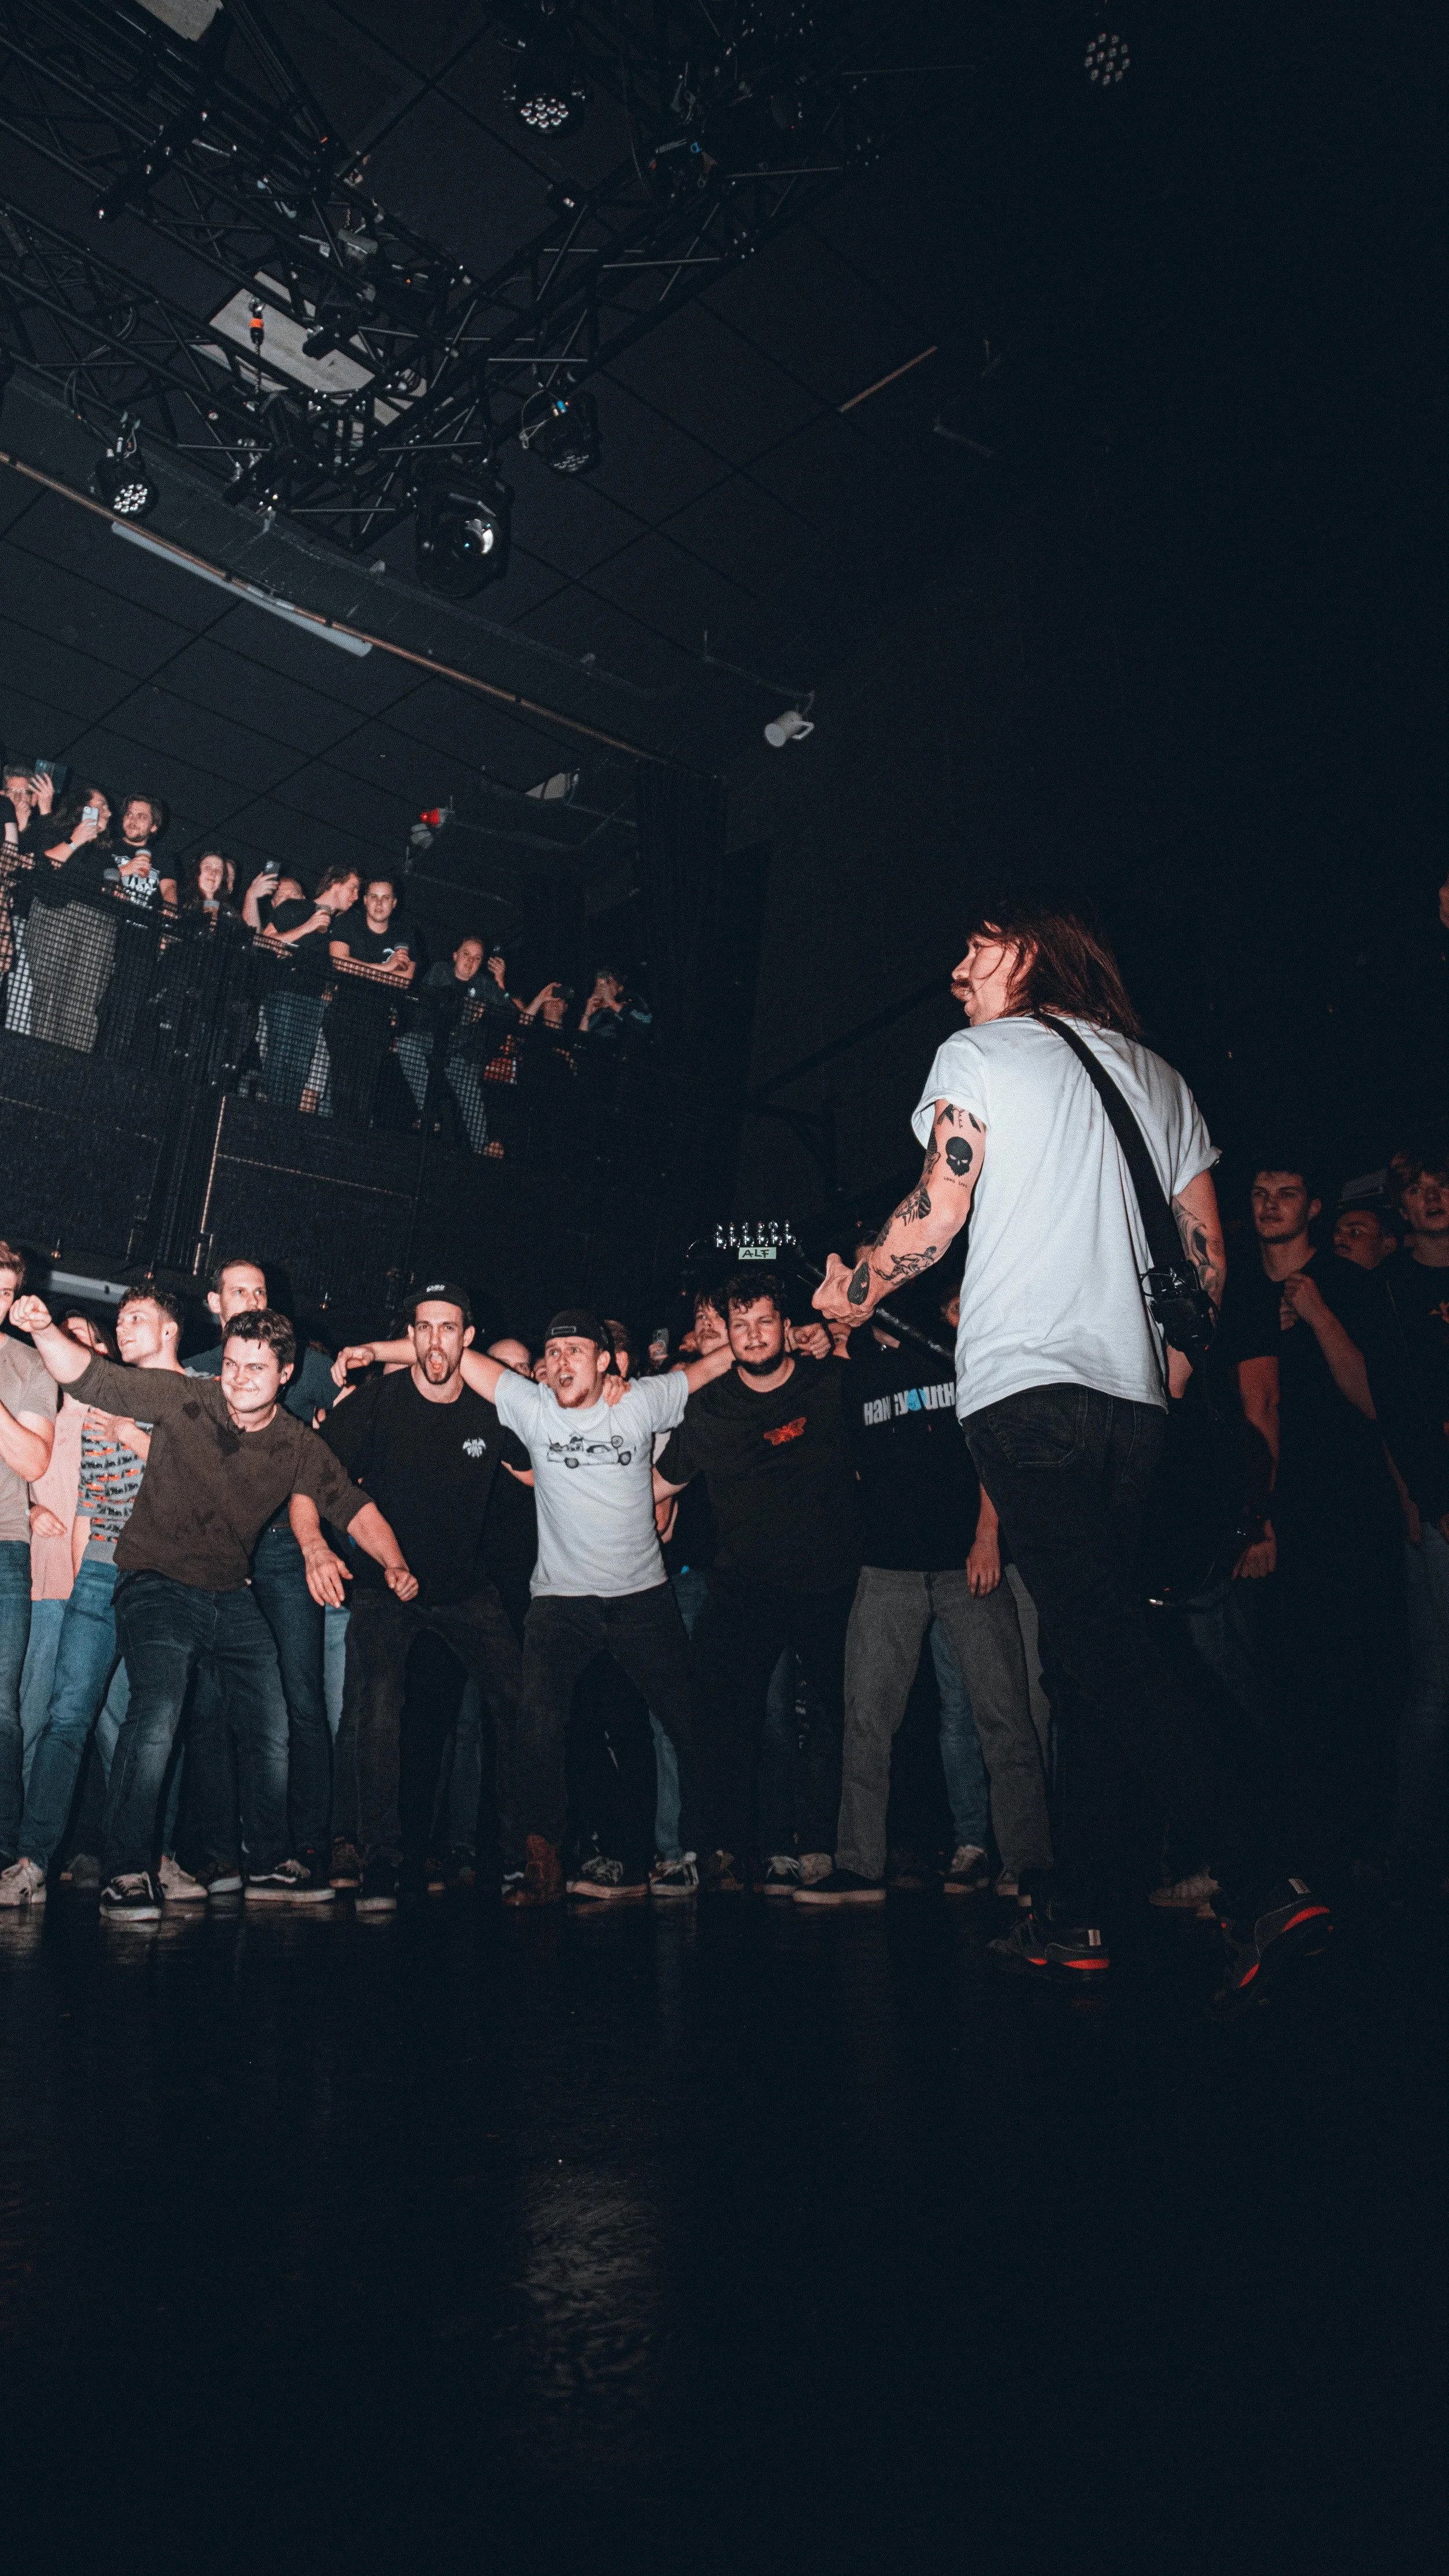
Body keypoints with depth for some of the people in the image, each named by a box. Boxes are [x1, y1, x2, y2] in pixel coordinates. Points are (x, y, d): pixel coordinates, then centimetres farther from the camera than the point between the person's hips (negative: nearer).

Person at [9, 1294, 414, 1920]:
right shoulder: (183, 1401, -10)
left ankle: (269, 1865, 26)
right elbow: (90, 1377, -15)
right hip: (157, 1585, -5)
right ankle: (126, 1874, -11)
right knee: (157, 1714, -25)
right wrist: (45, 1331, -34)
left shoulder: (298, 1447, -1)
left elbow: (355, 1509, 2)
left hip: (231, 1597, 5)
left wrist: (395, 1567, -13)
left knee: (271, 1730, 8)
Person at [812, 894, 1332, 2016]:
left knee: (1105, 1648, -10)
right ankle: (1075, 1912, 15)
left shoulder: (980, 1054, 2)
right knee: (1090, 1648, 11)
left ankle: (1263, 1885, -20)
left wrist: (853, 1293, 11)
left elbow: (937, 1212, -5)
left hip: (1025, 1384, -7)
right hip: (1135, 1393, 7)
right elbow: (1209, 1252, 16)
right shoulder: (1159, 1075, 19)